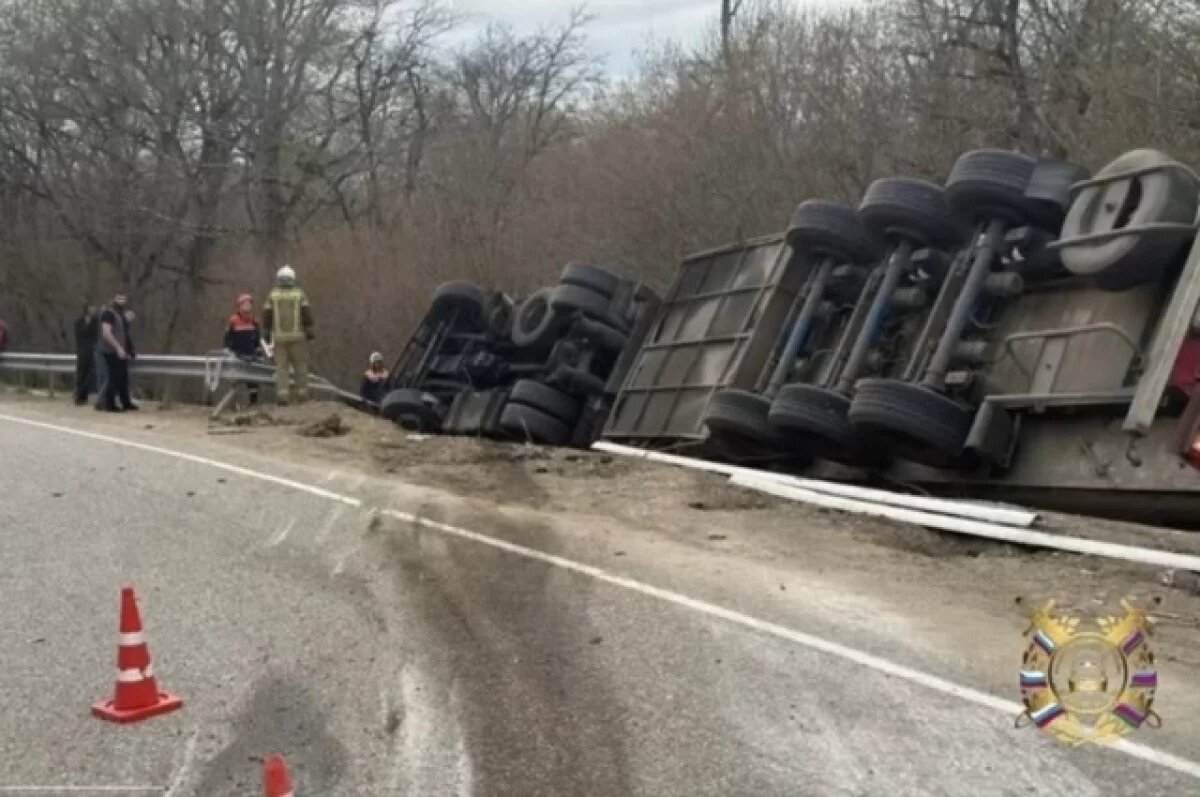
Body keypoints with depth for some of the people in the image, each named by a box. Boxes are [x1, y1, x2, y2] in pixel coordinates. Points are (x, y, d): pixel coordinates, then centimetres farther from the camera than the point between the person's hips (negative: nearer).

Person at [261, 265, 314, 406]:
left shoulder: (272, 295, 4)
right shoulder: (299, 293, 1)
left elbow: (266, 315, 1)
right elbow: (307, 314, -5)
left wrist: (266, 334, 8)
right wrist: (309, 332, 0)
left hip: (279, 337, 1)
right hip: (297, 336, -1)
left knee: (281, 367, 2)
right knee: (300, 365, 7)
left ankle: (282, 395, -7)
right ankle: (301, 394, 7)